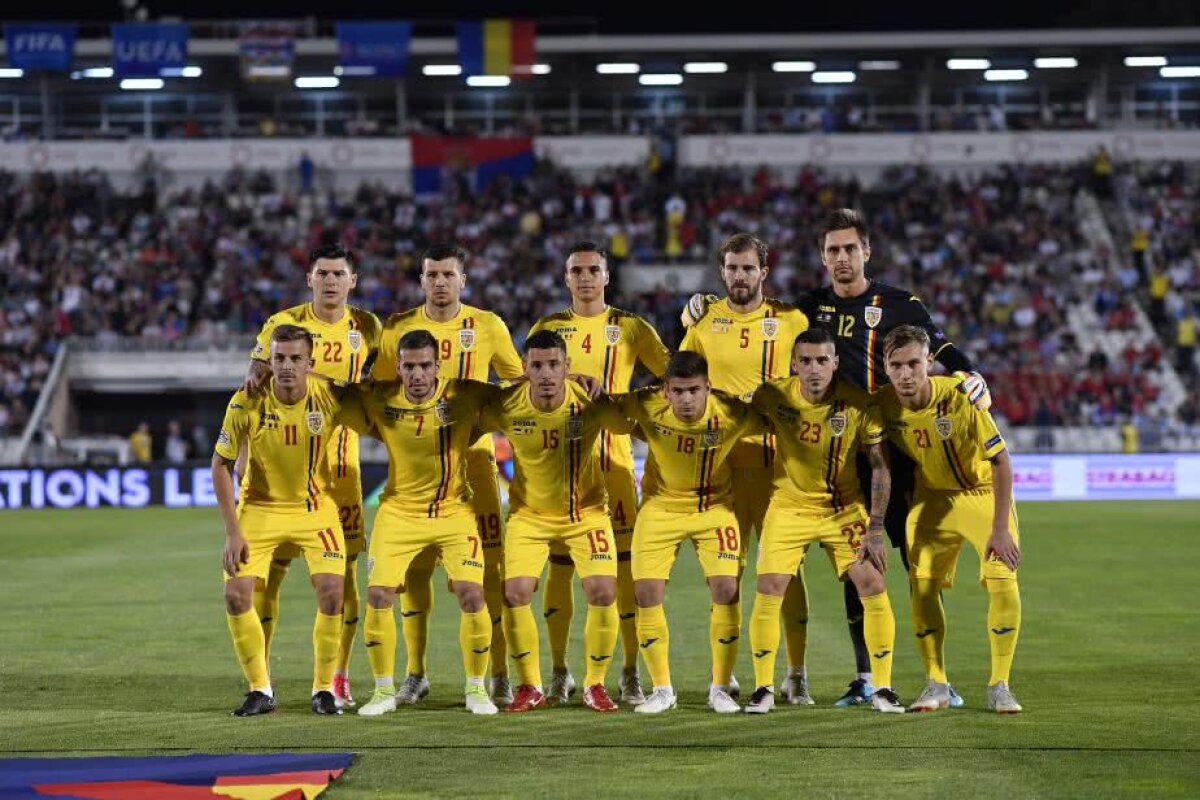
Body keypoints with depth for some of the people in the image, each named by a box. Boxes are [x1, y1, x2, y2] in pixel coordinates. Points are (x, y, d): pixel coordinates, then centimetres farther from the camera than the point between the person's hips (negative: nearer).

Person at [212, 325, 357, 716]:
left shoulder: (330, 398, -18)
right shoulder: (246, 402, -18)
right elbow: (221, 465, -9)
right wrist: (232, 532, -13)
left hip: (315, 508, 0)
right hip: (260, 508, 0)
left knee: (331, 591, -14)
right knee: (236, 594, -11)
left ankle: (323, 690, 4)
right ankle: (261, 691, 6)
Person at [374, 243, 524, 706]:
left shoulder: (487, 326, 3)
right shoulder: (398, 328, 4)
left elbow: (519, 383, 13)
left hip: (473, 456, -1)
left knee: (488, 565, -6)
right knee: (413, 567, 2)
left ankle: (499, 675, 1)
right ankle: (415, 673, 14)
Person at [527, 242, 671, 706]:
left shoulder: (630, 328, 6)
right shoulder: (548, 328, 11)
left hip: (612, 456, -1)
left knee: (626, 562, -6)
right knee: (559, 563, 1)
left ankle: (631, 672, 0)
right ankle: (559, 671, 11)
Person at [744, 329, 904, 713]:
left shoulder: (859, 404, -18)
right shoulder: (773, 396, -17)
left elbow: (880, 467, -10)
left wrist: (875, 530, -12)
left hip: (844, 508, 0)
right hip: (789, 506, 0)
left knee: (874, 588, -10)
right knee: (769, 590, -11)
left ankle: (882, 688, 4)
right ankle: (764, 688, 3)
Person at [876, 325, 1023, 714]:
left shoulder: (960, 397, -28)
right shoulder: (883, 406, -17)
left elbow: (1001, 462, -22)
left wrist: (1000, 529, -24)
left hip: (985, 492, -3)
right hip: (932, 496, 3)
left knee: (1003, 583, -15)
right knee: (921, 586, -7)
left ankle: (999, 686, -1)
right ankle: (936, 684, 9)